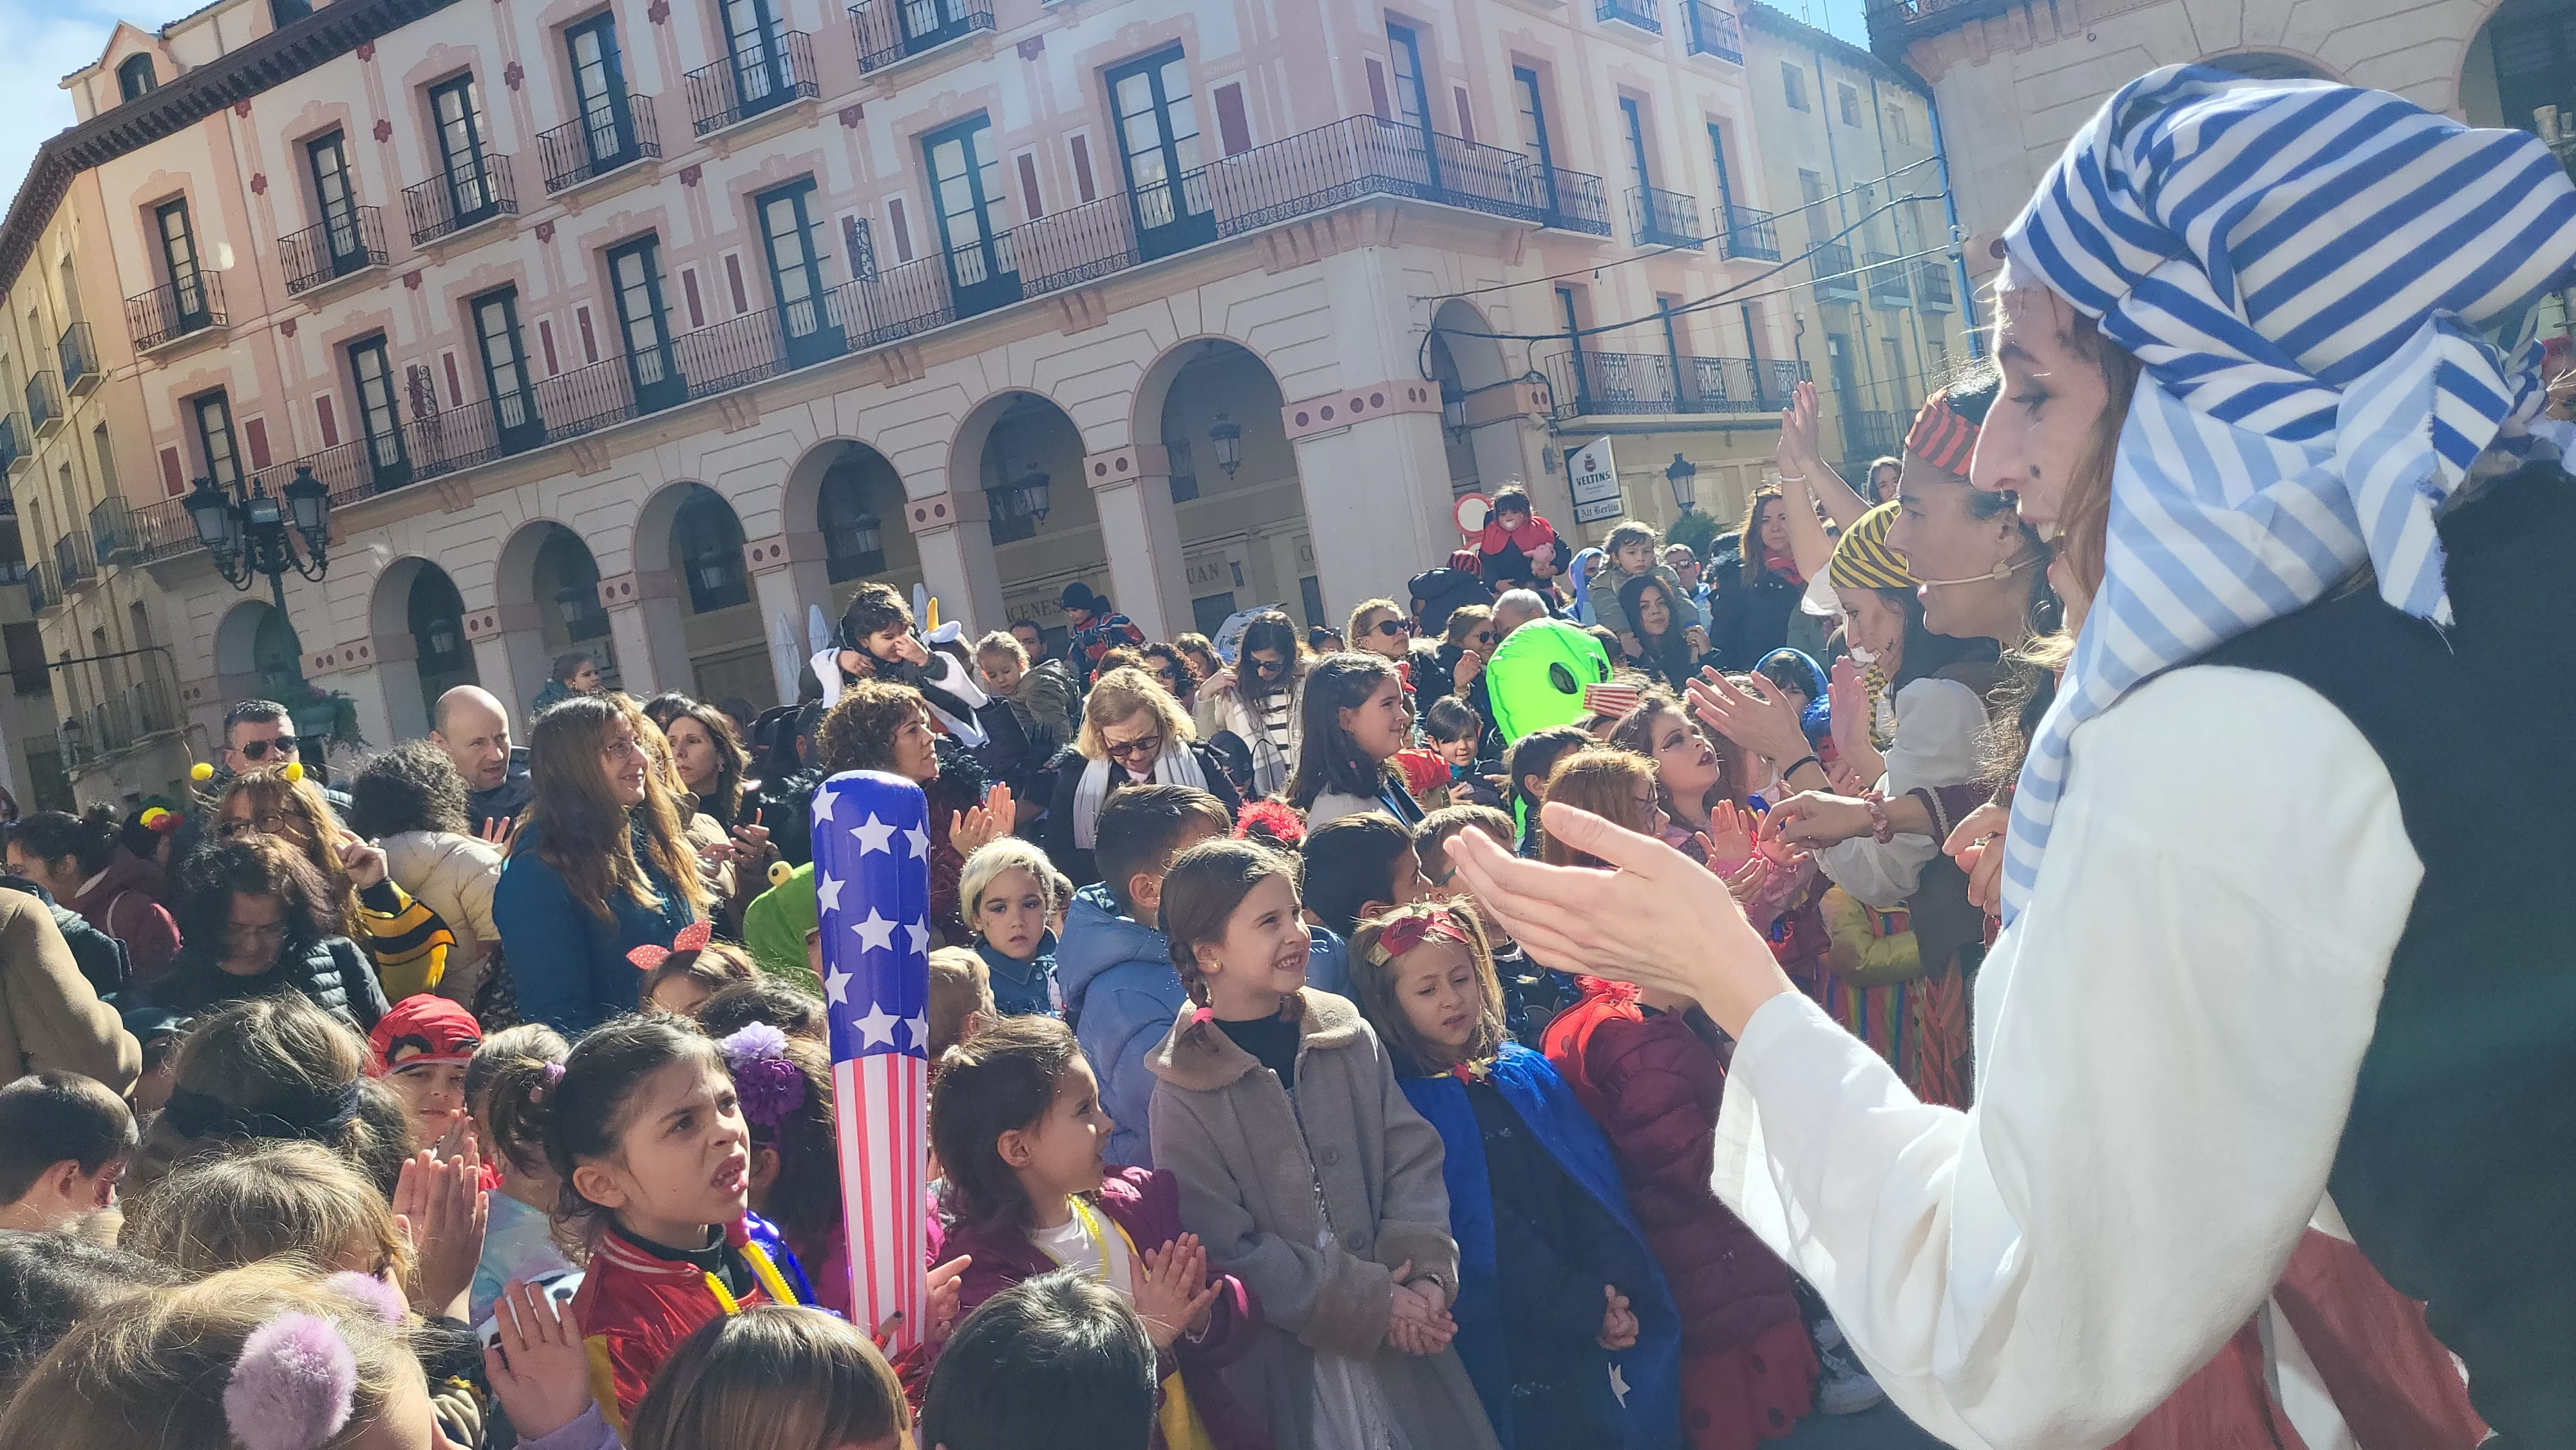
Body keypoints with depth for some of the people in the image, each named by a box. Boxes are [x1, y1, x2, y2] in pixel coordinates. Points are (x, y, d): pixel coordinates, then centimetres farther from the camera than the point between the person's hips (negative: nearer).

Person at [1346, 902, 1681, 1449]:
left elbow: (1595, 1182, 1)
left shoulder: (1530, 1073, 7)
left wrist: (1618, 1291, -13)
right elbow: (1481, 1238, -12)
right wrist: (1583, 1307, -17)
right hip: (1518, 1345, -4)